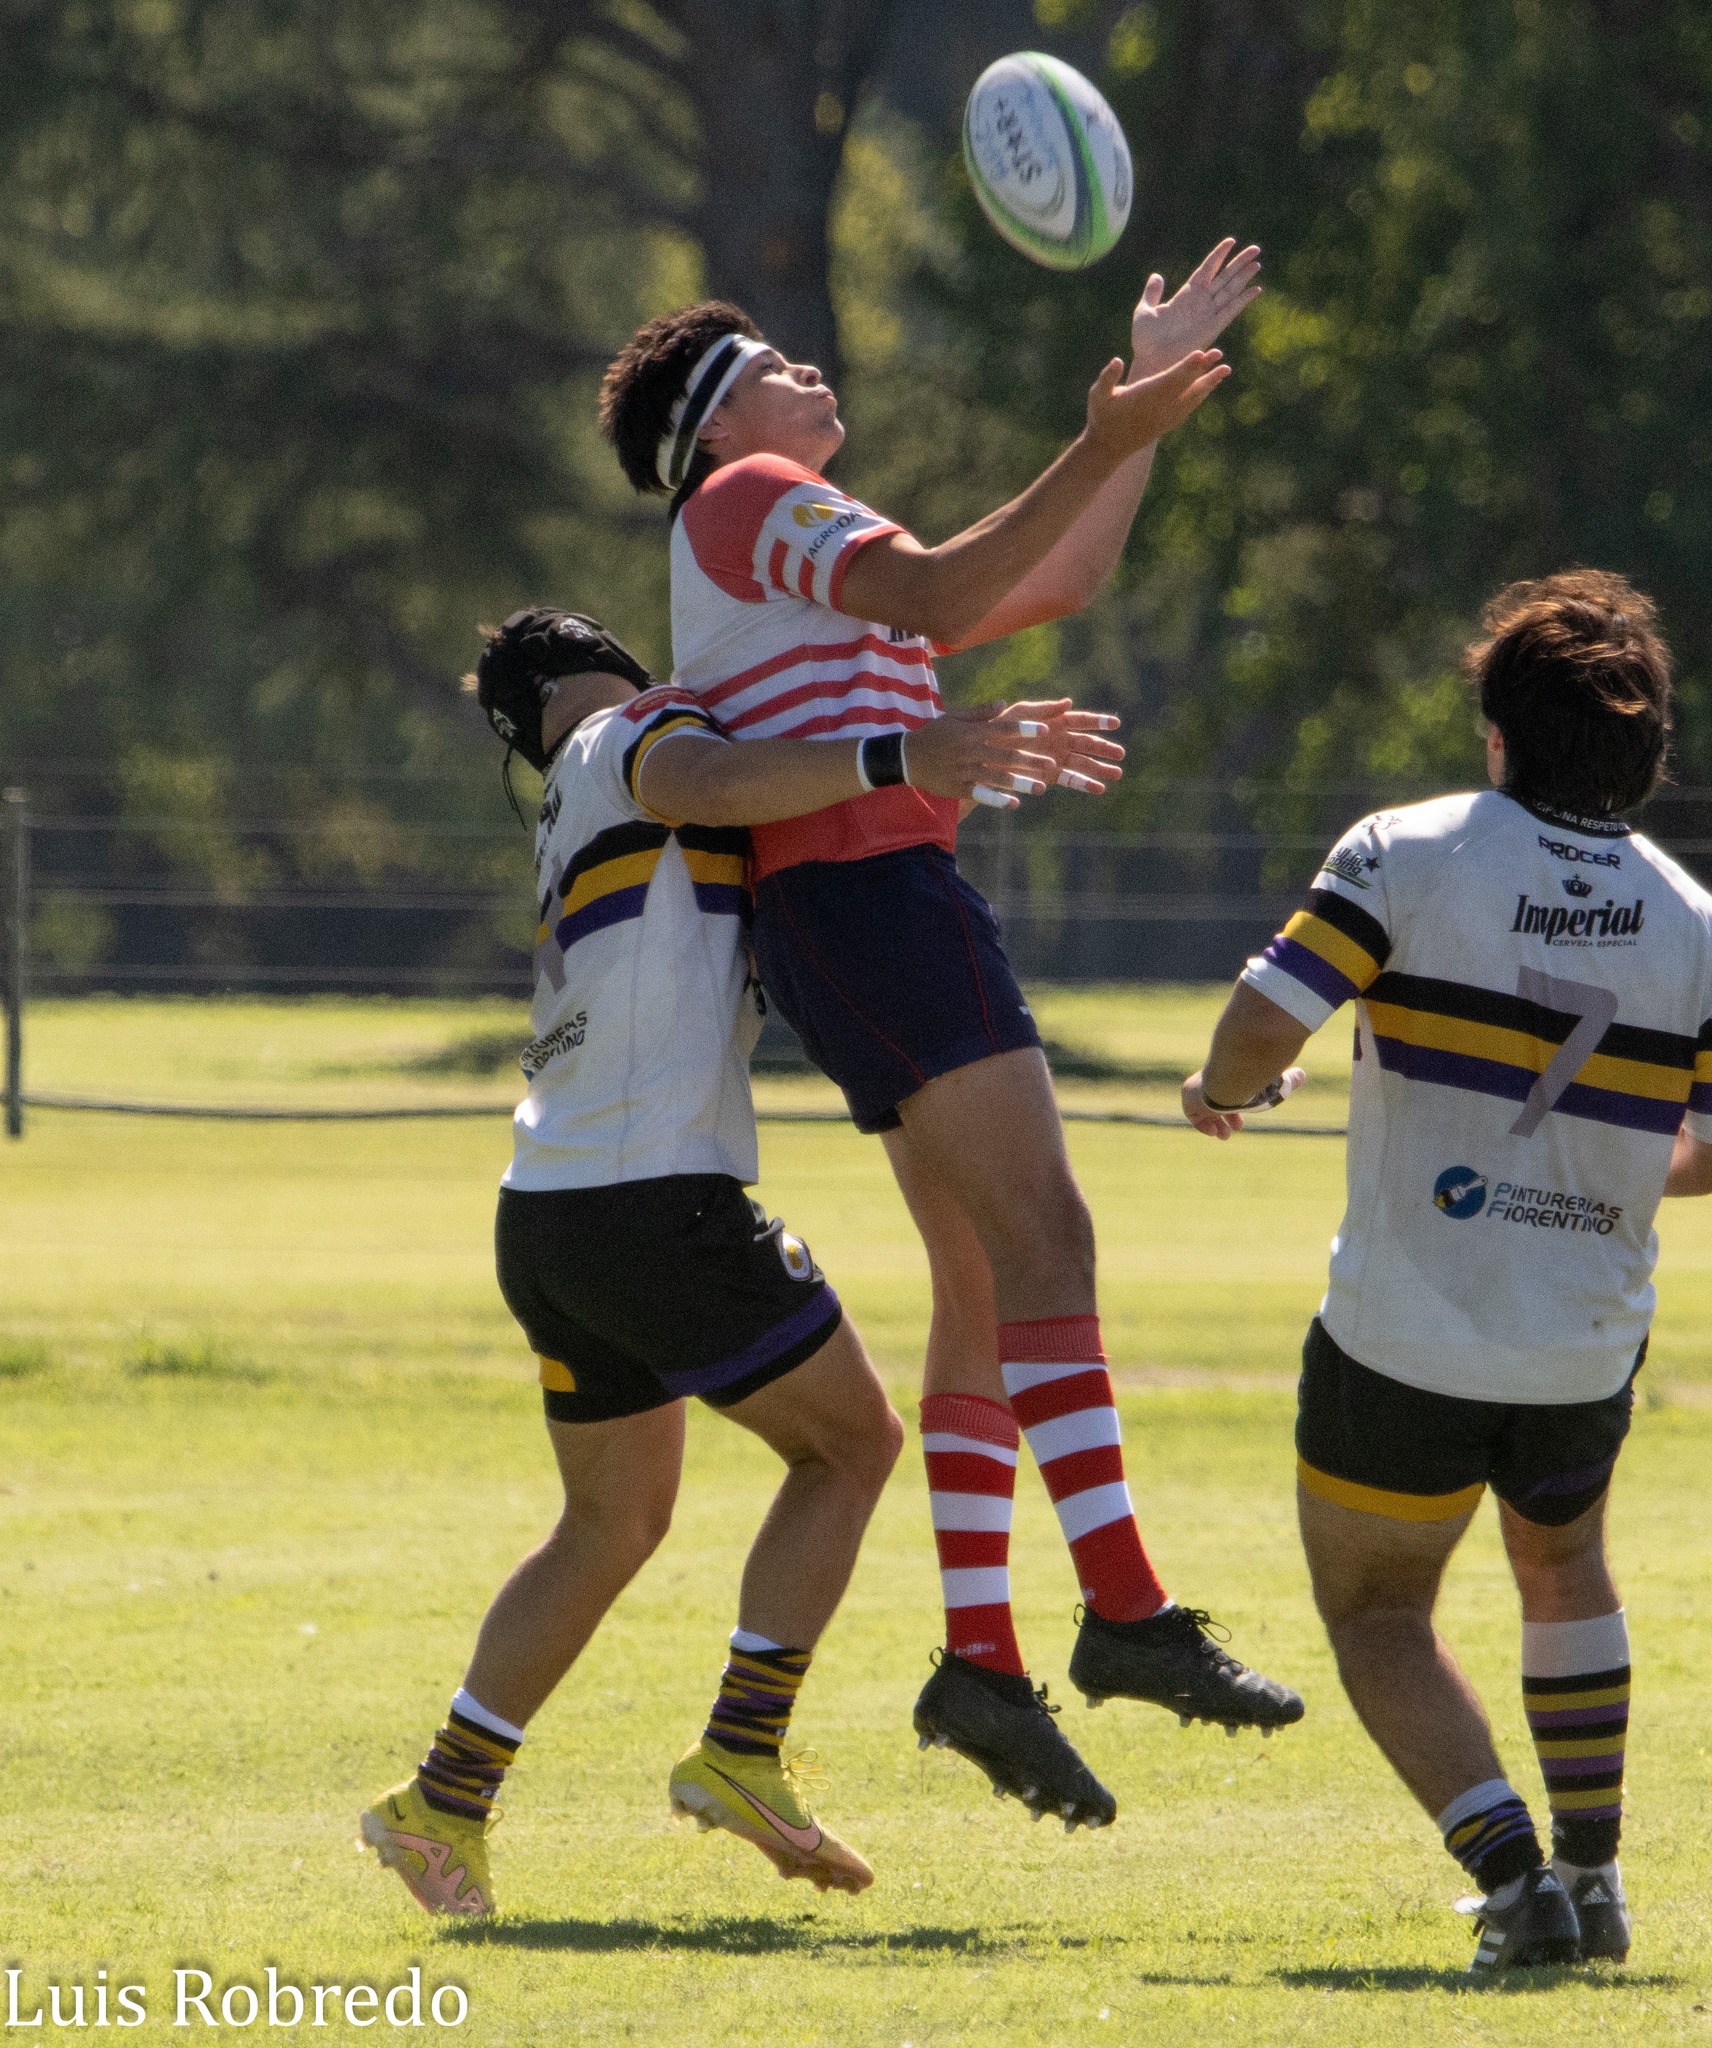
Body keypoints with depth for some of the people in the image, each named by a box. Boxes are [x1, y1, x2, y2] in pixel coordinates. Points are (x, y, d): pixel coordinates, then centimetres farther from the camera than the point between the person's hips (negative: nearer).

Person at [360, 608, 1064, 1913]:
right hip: (658, 1204, -9)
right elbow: (712, 788, -27)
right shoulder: (634, 729, -3)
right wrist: (901, 762, -35)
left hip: (549, 1216, 9)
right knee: (851, 1440, 5)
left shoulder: (577, 817, 24)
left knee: (613, 1520, 20)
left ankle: (445, 1804, 17)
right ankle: (742, 1753, -2)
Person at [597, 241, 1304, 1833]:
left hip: (889, 901, 11)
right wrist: (1099, 450, -22)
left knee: (985, 1282, 6)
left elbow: (1061, 577, 34)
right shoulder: (749, 501, 1)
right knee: (1038, 1234, -19)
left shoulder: (809, 548, 31)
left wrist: (1150, 383, 32)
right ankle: (1124, 1608, -28)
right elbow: (932, 594, -18)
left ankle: (980, 1659, 1)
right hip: (864, 885, -11)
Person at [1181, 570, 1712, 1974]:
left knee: (1376, 1612, 14)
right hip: (1586, 1347, 4)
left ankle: (1512, 1873, -6)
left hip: (1403, 1339, -4)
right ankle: (1592, 1873, 28)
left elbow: (1265, 1023, -19)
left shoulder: (1410, 854, -12)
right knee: (1564, 1567, 32)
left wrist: (1221, 1091, 4)